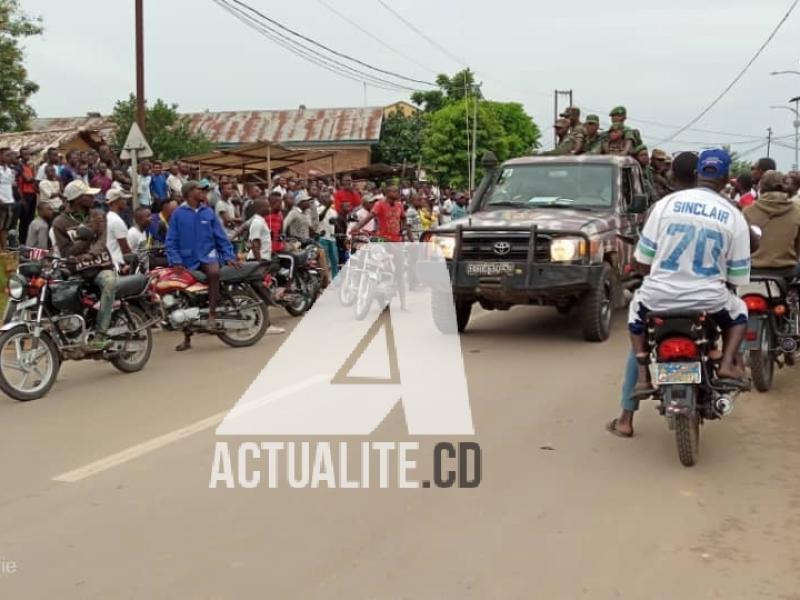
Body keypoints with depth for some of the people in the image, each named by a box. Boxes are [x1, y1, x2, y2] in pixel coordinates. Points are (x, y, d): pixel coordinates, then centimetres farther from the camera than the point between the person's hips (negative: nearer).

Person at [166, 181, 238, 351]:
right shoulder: (178, 214, 0)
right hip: (187, 260, 0)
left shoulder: (208, 212, 6)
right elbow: (171, 241, -2)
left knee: (214, 272, -36)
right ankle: (187, 339, 22)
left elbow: (221, 236, 7)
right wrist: (176, 261, -13)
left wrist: (229, 256, -2)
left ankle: (212, 313, -27)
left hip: (207, 255, 0)